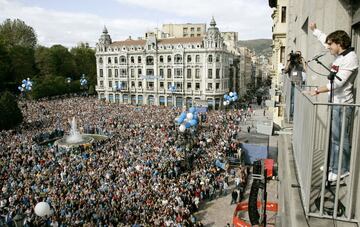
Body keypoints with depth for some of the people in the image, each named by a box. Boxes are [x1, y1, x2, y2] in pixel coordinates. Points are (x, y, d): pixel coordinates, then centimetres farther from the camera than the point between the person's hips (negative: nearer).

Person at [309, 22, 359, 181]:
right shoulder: (339, 55, 11)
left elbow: (338, 82, -23)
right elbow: (325, 39, 28)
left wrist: (318, 91, -18)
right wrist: (314, 30, 37)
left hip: (343, 104, -9)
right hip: (334, 102, 9)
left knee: (341, 138, -3)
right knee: (333, 136, 16)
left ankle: (342, 170, 8)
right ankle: (333, 164, 28)